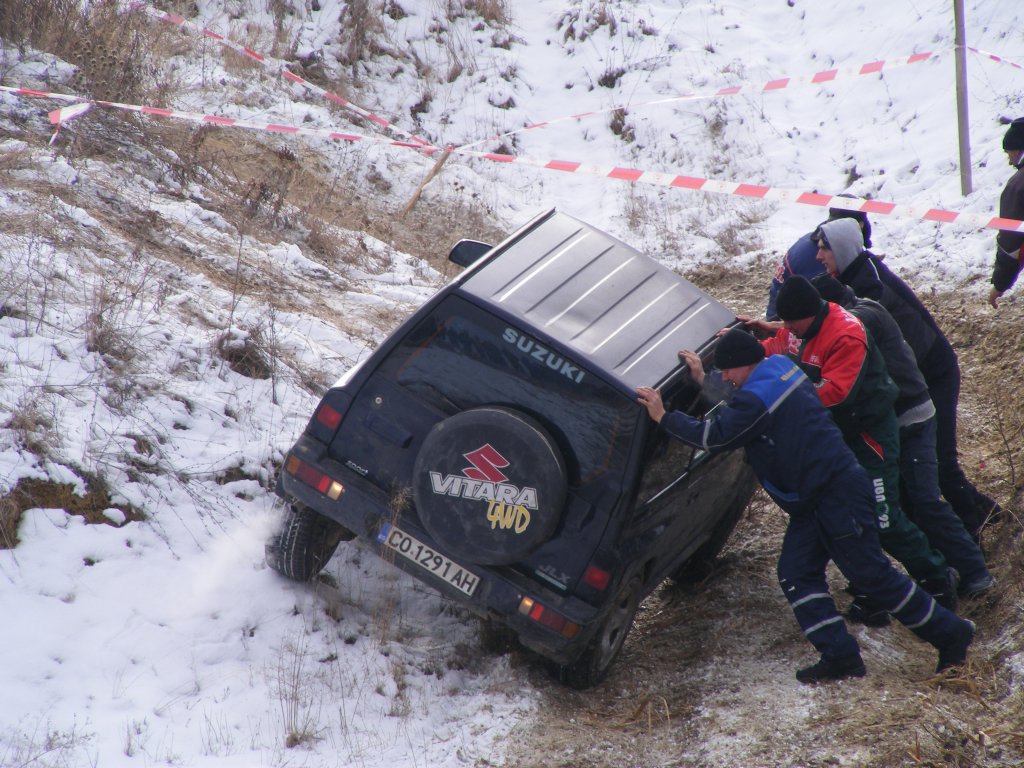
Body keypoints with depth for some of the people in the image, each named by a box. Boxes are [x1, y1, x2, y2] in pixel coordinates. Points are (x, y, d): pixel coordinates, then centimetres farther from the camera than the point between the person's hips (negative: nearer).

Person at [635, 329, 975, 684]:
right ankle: (839, 655, 2)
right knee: (796, 574, 6)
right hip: (814, 500, 11)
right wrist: (704, 381, 29)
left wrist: (665, 417, -11)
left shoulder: (758, 398, -19)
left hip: (838, 493, -11)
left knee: (871, 572, -5)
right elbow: (736, 412, 29)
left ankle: (950, 634, 6)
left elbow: (716, 436, -19)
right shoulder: (783, 372, 12)